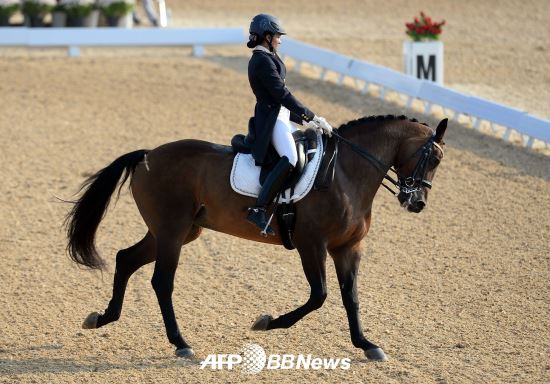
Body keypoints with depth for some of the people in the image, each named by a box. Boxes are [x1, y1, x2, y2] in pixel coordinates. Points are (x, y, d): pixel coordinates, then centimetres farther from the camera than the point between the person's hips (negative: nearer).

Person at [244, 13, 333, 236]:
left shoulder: (265, 59, 18)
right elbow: (281, 94, -19)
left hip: (281, 117, 11)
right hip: (271, 119, -11)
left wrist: (304, 121, 18)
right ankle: (258, 210, -35)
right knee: (290, 158, -32)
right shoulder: (263, 61, -14)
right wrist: (312, 117, -18)